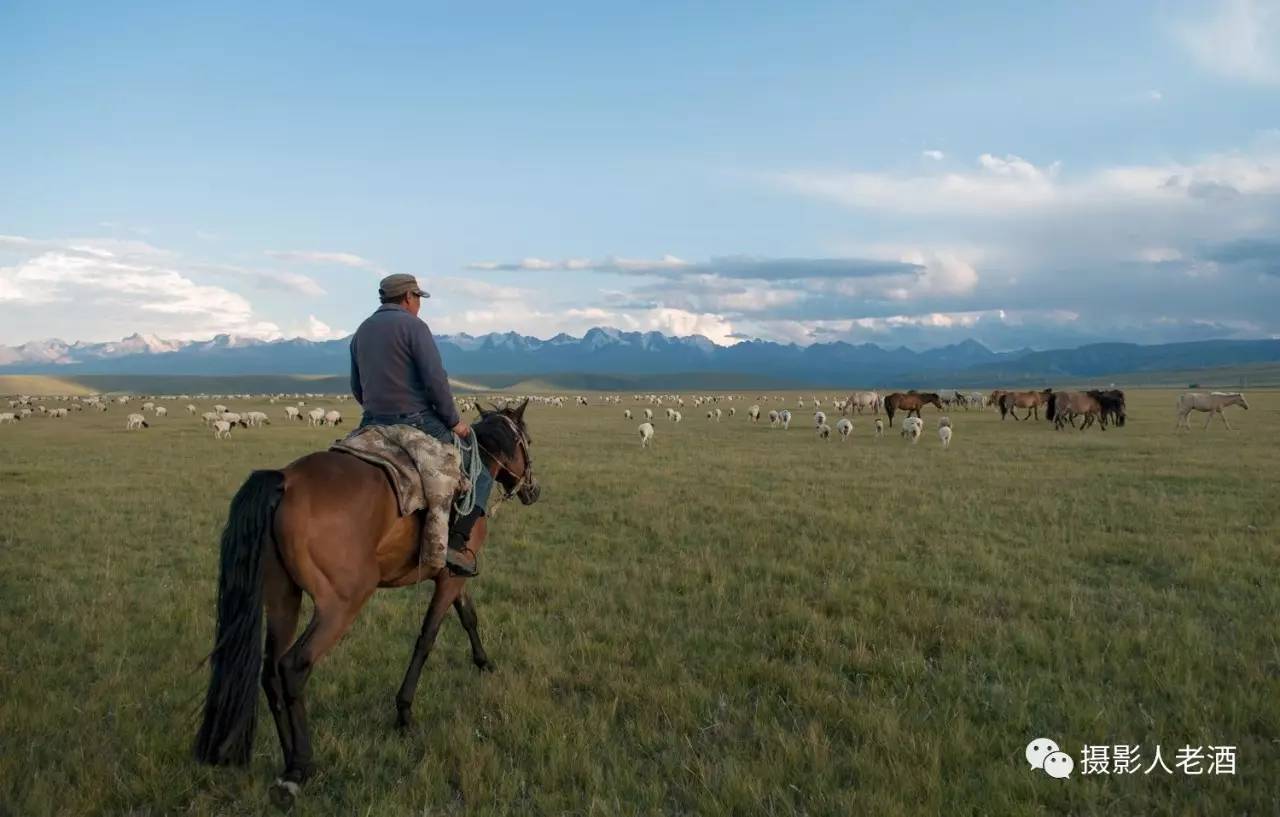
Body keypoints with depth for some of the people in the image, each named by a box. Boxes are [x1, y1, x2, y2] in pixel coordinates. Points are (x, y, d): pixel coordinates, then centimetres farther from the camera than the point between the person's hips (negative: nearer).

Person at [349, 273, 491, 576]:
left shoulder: (361, 332, 15)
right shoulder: (413, 325, -9)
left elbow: (357, 390, 20)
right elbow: (436, 379, -17)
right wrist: (454, 420, -6)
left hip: (374, 426, 7)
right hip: (419, 423, -7)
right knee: (481, 472, 4)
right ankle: (458, 542, -13)